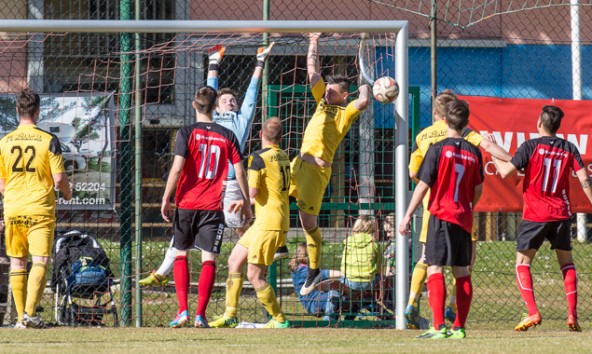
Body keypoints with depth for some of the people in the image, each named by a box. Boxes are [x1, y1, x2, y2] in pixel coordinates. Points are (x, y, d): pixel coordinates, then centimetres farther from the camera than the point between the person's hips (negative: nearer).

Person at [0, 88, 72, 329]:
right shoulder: (49, 140, -7)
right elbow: (59, 178, -8)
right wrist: (67, 192, 13)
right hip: (40, 207, -3)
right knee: (40, 261, -4)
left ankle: (21, 316, 11)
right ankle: (30, 313, -18)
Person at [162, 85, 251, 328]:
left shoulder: (187, 133, -4)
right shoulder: (227, 136, 3)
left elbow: (177, 168, -12)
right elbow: (239, 171, 4)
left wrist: (166, 199, -5)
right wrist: (245, 202, 14)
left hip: (186, 204, -1)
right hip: (213, 207, 1)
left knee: (181, 255, 13)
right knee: (208, 259, 1)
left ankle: (183, 311, 2)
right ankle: (200, 315, -6)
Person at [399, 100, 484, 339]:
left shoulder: (438, 149, -8)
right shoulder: (473, 152, 6)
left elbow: (423, 185, -9)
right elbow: (478, 189, 13)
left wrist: (408, 215, -2)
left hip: (441, 215, -5)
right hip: (463, 218, 5)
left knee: (435, 268, -7)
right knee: (462, 272, 10)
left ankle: (439, 326, -18)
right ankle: (459, 327, 12)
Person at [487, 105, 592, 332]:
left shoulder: (532, 146, -7)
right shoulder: (569, 149, 4)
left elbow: (505, 172, -10)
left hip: (535, 215, -3)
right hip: (561, 213, 3)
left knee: (522, 263, 5)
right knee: (566, 261, 15)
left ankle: (532, 313, -11)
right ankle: (572, 315, 5)